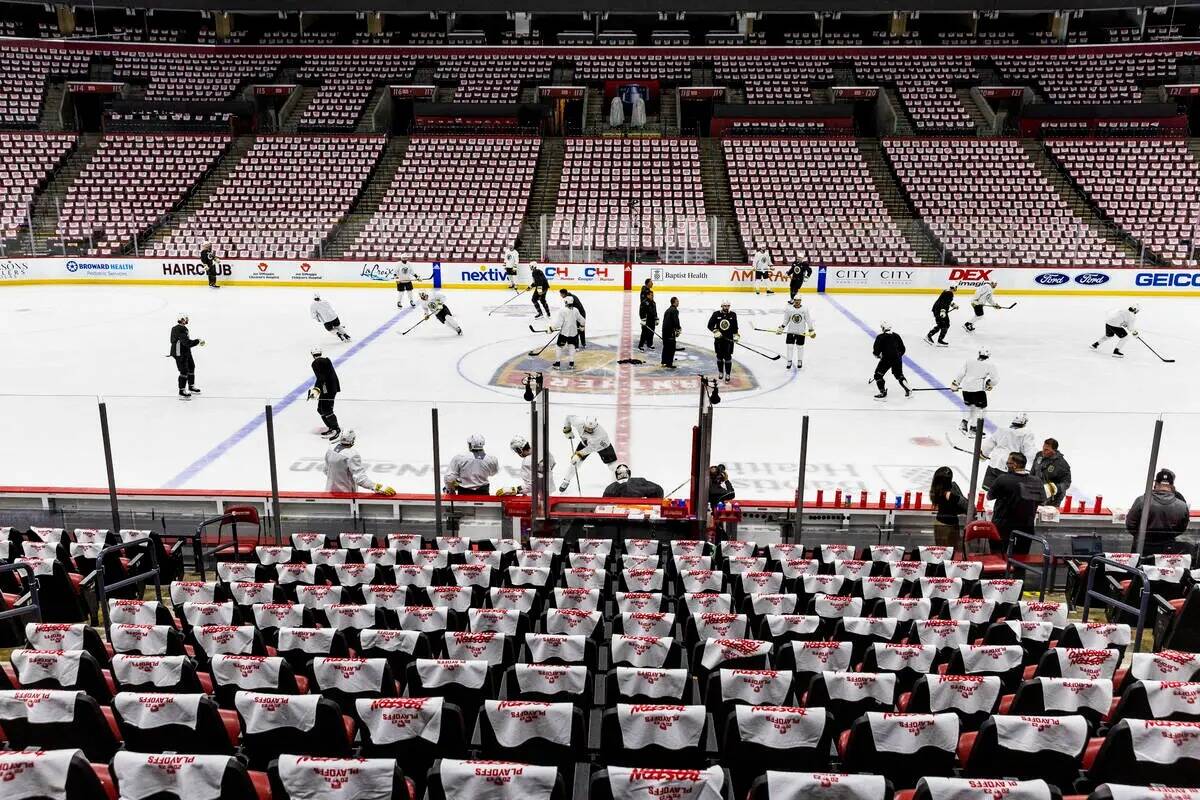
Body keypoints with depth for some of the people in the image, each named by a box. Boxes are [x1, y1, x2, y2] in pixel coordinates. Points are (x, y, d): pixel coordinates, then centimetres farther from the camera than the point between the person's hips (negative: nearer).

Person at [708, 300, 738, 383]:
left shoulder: (733, 315, 1)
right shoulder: (716, 314, -3)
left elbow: (735, 326, 9)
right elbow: (710, 325, 0)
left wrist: (736, 335, -3)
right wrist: (715, 331, -15)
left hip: (729, 339, 0)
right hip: (718, 339, 1)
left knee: (728, 357, -4)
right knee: (719, 356, 11)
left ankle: (727, 375, 4)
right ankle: (720, 372, 29)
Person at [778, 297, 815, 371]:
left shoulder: (805, 309, -6)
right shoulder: (789, 309, -5)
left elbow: (808, 320, 0)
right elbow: (786, 320, 5)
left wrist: (811, 330, 0)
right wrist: (781, 327, -2)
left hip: (801, 332, 0)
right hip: (791, 331, 0)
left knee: (800, 347, 7)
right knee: (790, 346, 0)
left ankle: (800, 362, 26)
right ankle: (789, 362, 14)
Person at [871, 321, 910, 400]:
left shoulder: (880, 337, -3)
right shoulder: (896, 335, 12)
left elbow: (876, 350, -6)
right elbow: (902, 349, 16)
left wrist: (877, 355, 15)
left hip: (886, 359, -5)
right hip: (897, 359, 5)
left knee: (878, 375, 8)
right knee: (899, 375, 23)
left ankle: (883, 393, 3)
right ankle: (908, 391, 20)